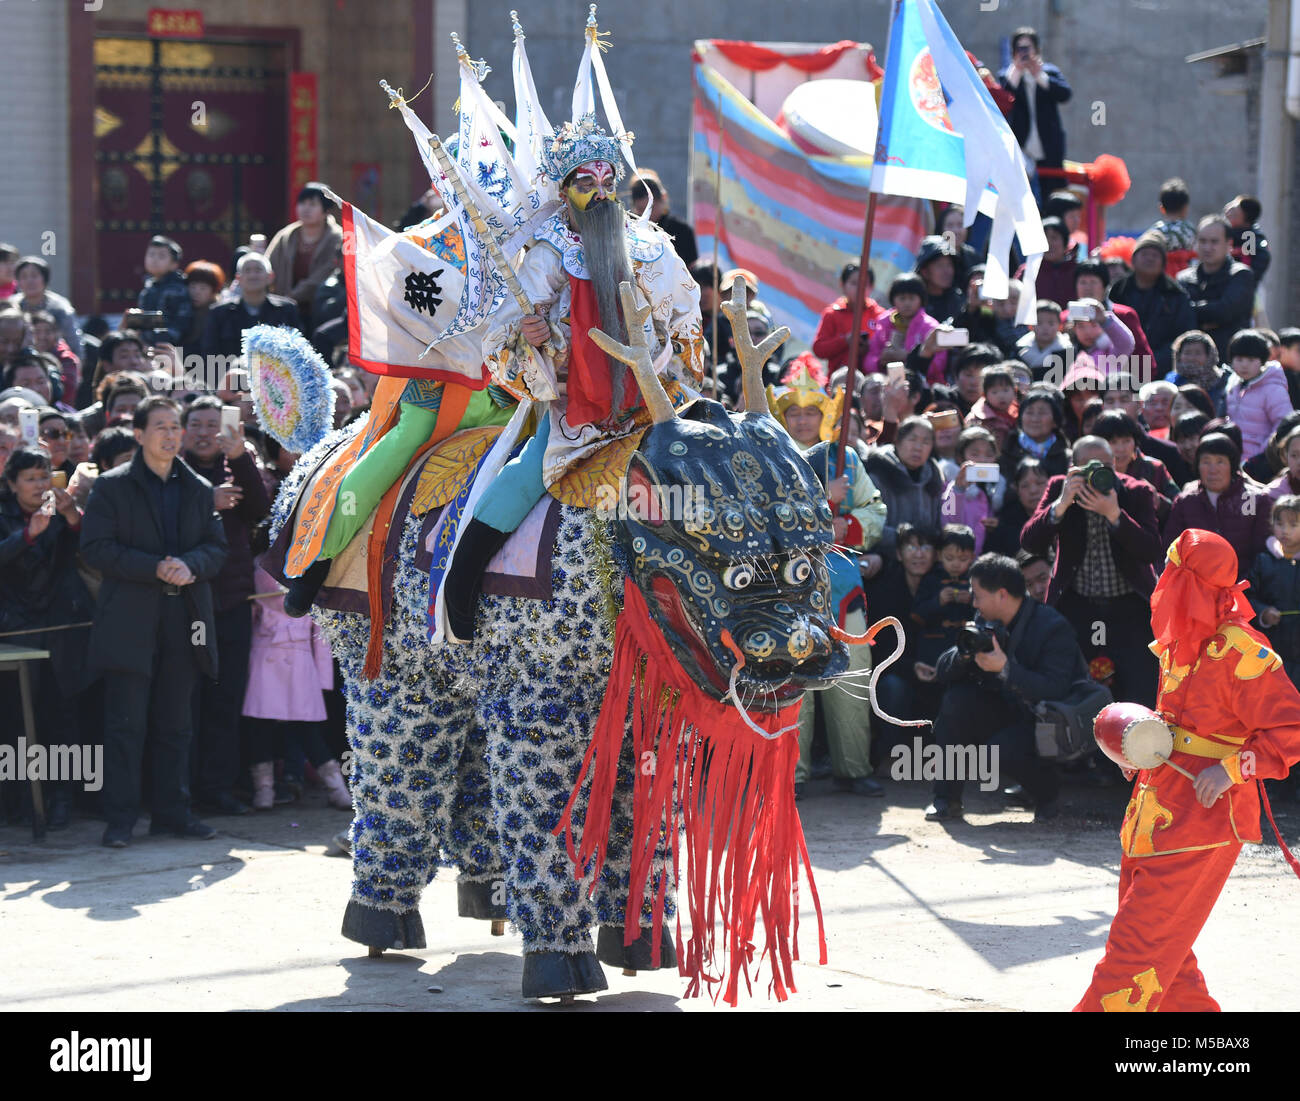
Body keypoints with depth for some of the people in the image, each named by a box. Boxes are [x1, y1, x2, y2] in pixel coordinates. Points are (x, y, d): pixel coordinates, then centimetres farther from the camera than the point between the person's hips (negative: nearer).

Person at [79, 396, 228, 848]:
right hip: (130, 620, -4)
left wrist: (189, 565, -12)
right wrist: (156, 569, -16)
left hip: (184, 619, 4)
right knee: (126, 722, -5)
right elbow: (96, 548, -7)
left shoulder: (198, 489, 15)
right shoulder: (112, 487, 1)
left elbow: (217, 547, 11)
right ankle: (120, 818, -2)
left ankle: (172, 810, 16)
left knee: (175, 722, 9)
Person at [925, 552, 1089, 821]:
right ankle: (946, 798, -9)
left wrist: (1005, 667, -39)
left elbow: (1055, 692, -31)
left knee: (1003, 749, -33)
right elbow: (943, 672, -1)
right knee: (956, 700, -16)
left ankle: (1047, 796, 0)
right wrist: (964, 653, -23)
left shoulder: (1053, 627, -21)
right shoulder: (985, 623, 1)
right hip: (1010, 713, 7)